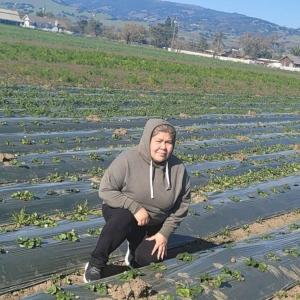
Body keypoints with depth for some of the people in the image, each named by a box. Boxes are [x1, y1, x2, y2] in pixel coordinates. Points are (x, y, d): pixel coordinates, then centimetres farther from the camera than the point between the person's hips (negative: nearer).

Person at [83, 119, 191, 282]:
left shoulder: (178, 168, -11)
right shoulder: (128, 160, -23)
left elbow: (182, 204, 0)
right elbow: (105, 190, -20)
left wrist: (165, 233, -6)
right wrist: (135, 207, -30)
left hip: (152, 226, 3)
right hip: (121, 212, -3)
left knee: (147, 258, -19)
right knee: (124, 218, -38)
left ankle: (135, 249, 21)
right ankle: (95, 265, -19)